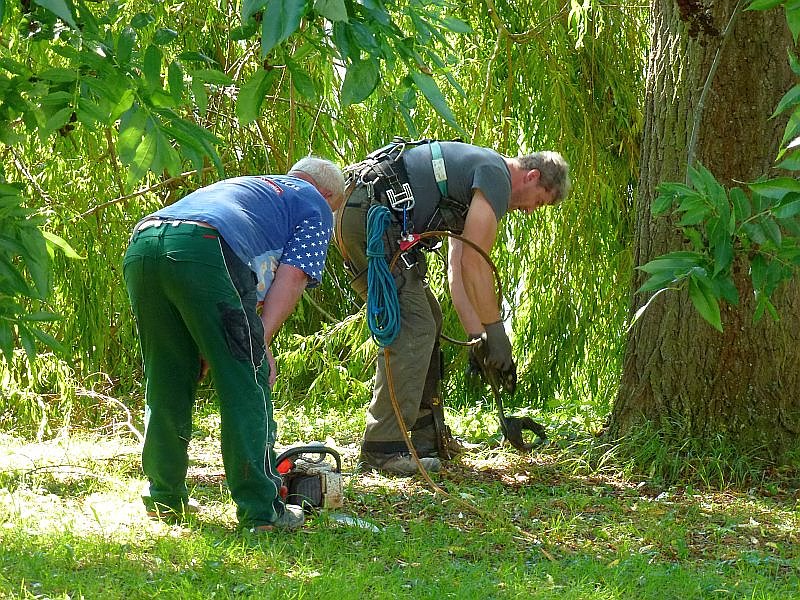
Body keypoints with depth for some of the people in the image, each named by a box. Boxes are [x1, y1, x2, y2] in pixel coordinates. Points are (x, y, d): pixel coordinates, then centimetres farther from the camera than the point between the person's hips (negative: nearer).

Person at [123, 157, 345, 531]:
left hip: (141, 243, 7)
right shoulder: (316, 206, 25)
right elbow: (292, 276, 8)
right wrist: (260, 342, 5)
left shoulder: (243, 186, 44)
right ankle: (260, 509, 2)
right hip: (204, 250, -7)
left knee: (165, 387, 19)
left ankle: (165, 498, 27)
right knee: (247, 388, 2)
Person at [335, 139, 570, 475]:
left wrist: (476, 335, 18)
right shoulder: (497, 176, -5)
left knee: (427, 321, 18)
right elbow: (475, 263, -10)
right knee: (413, 327, -12)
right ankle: (383, 448, -14)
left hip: (355, 214, 11)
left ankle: (424, 435, 23)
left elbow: (457, 268, 24)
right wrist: (496, 333, -4)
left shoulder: (474, 182, 27)